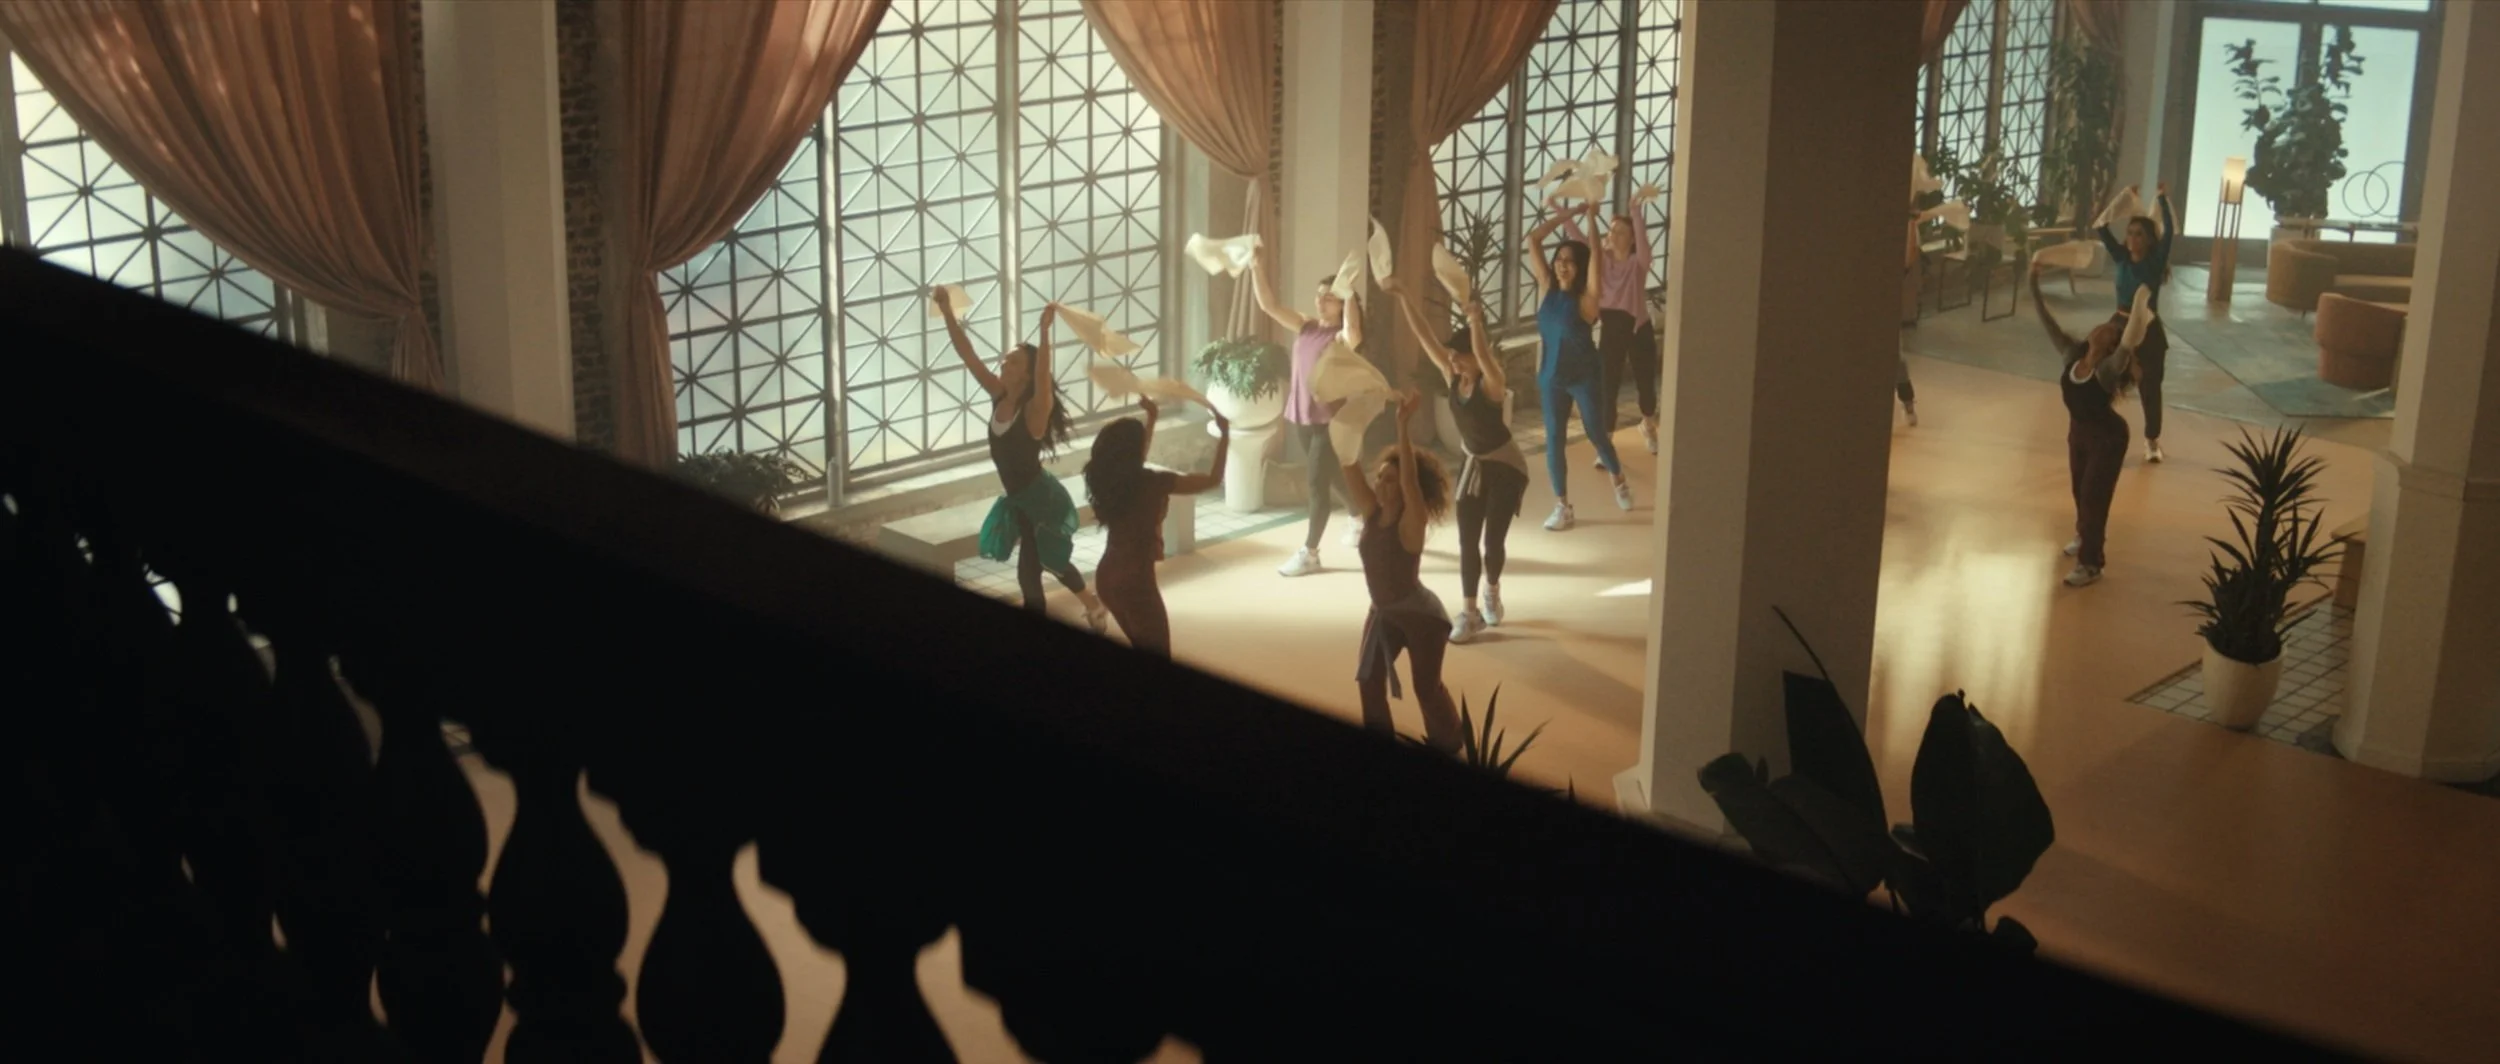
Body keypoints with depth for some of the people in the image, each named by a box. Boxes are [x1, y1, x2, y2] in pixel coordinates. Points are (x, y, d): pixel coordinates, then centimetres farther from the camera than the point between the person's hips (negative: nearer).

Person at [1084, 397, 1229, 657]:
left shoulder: (1107, 476, -1)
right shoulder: (1152, 483, -21)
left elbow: (1135, 462, 25)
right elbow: (1213, 479, -14)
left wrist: (1151, 418, 33)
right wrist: (1224, 435, -2)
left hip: (1107, 576, 8)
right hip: (1135, 581, -8)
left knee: (1142, 649, 24)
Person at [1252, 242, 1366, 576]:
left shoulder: (1345, 336, -14)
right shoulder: (1306, 327, 4)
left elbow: (1352, 332, -40)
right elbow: (1270, 305, -3)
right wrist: (1258, 269, -16)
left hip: (1331, 420, -7)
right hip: (1302, 416, 7)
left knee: (1317, 483, -5)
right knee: (1333, 477, 23)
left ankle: (1309, 553, 3)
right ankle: (1361, 519, 46)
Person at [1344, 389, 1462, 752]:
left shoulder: (1412, 523, -23)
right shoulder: (1372, 512, -7)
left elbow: (1410, 479, -40)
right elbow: (1350, 467, -11)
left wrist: (1402, 425, -46)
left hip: (1420, 615, -6)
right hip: (1383, 613, 6)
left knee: (1427, 687, 6)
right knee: (1369, 681, 9)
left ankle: (1446, 746, 27)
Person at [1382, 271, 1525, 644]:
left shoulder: (1492, 382, -24)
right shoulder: (1453, 377, -9)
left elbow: (1483, 354, -47)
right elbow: (1424, 336, -14)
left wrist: (1476, 322, -61)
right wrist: (1401, 296, -21)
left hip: (1505, 467, -6)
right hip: (1472, 465, 6)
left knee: (1493, 540, -1)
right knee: (1467, 541, 1)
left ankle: (1492, 590, 30)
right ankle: (1470, 613, 8)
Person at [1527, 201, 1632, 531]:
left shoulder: (1586, 295, -14)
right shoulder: (1547, 286, -4)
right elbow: (1533, 240, -6)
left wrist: (1591, 218, -24)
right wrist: (1564, 215, -6)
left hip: (1584, 375, -3)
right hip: (1552, 375, 3)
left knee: (1596, 434, 11)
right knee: (1554, 439, 3)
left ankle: (1619, 482, 39)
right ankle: (1563, 508, 13)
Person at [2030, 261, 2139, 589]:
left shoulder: (2108, 368, -26)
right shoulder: (2073, 354, -10)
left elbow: (2126, 351, -48)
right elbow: (2049, 324, -12)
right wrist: (2034, 285, -18)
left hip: (2107, 438, -7)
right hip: (2078, 431, 7)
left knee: (2094, 497, -3)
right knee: (2079, 490, 23)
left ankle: (2091, 564, 6)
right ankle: (2086, 537, 49)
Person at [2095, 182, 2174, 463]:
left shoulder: (2156, 262, -8)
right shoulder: (2121, 258, -1)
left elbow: (2170, 232, -22)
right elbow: (2101, 226, -8)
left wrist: (2163, 199, -21)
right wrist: (2124, 197, -11)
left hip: (2148, 330, -2)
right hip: (2120, 325, 2)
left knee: (2150, 388, 7)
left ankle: (2152, 441, 21)